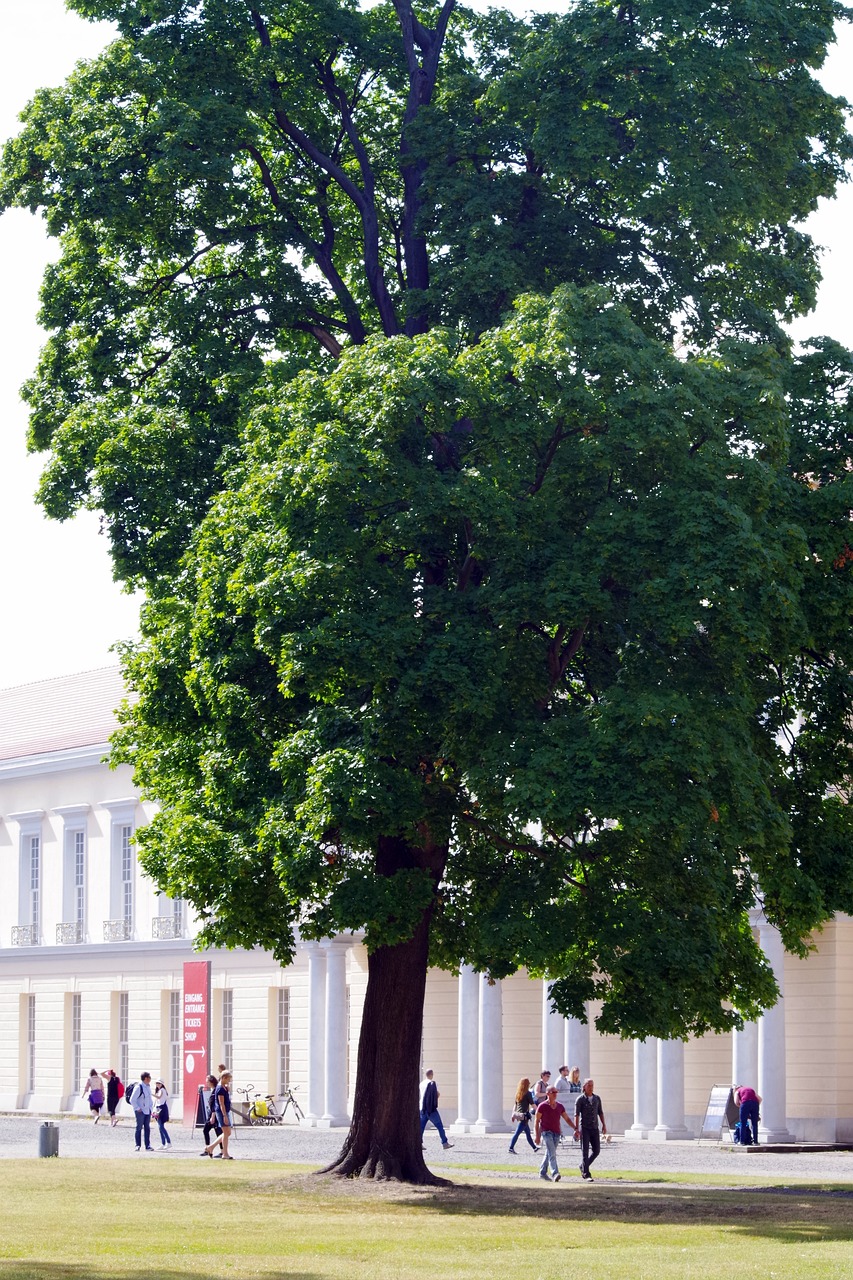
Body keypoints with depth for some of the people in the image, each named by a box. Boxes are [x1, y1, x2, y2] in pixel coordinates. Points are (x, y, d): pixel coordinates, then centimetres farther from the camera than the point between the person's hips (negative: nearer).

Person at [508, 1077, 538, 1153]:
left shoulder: (518, 1093, 8)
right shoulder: (528, 1093, -11)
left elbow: (515, 1105, 12)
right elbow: (532, 1104, -8)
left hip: (518, 1115, 7)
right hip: (525, 1115, -7)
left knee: (528, 1132, 19)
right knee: (517, 1133, -10)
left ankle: (534, 1147, 30)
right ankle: (511, 1148, -15)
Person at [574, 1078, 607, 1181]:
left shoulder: (597, 1098, 10)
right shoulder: (580, 1099, -5)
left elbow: (600, 1112, 17)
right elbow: (577, 1114, -10)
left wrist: (604, 1125, 10)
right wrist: (576, 1128, -17)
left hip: (595, 1128, 5)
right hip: (584, 1128, -5)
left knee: (596, 1151, 4)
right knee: (585, 1152, -5)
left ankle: (583, 1166, 26)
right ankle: (586, 1175, -3)